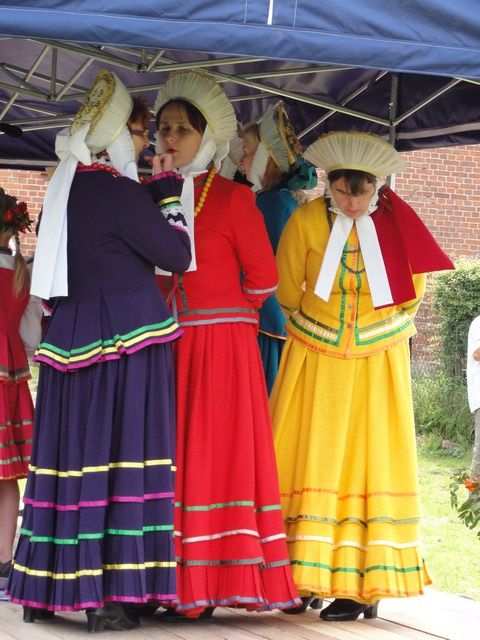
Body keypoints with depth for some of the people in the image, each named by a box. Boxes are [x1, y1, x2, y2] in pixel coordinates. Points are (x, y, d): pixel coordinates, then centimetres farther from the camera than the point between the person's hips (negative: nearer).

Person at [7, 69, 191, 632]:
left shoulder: (62, 190, 11)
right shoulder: (119, 193, -12)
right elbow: (176, 253, -7)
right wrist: (168, 188, 2)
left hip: (71, 339, 8)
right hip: (126, 339, -8)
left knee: (68, 453, 12)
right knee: (119, 458, -6)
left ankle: (43, 588, 16)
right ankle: (107, 595, -8)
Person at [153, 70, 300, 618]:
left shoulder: (232, 197, -1)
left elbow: (262, 277, 0)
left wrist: (221, 316, 9)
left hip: (220, 345, -5)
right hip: (165, 343, 5)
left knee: (215, 455, -6)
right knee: (171, 457, 1)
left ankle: (207, 586, -6)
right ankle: (182, 586, 2)